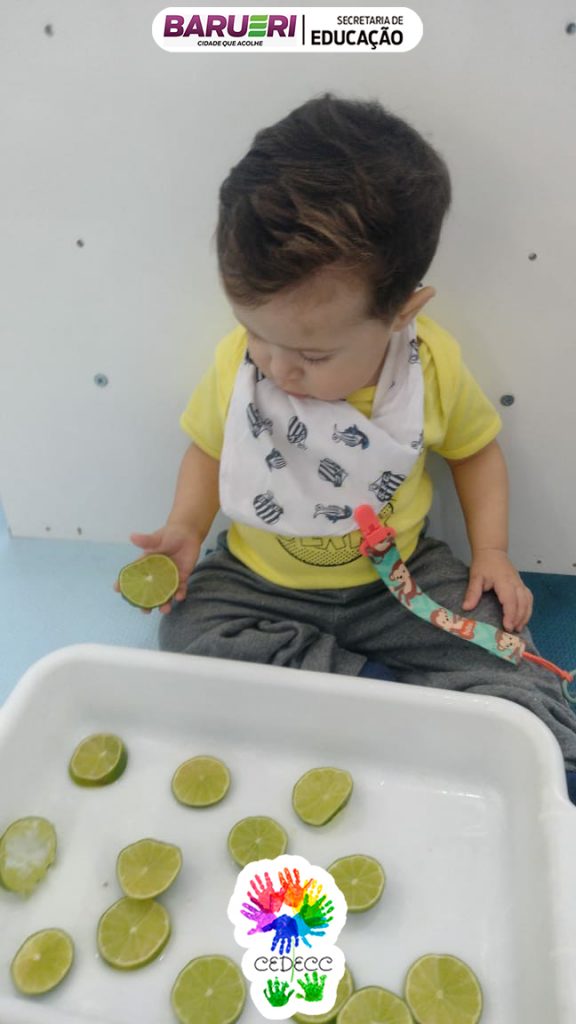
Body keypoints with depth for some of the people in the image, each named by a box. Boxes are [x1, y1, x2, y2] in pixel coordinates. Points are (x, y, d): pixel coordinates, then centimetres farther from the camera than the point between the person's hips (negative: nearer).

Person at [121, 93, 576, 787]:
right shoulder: (236, 363, -16)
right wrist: (184, 529, -14)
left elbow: (475, 448, 3)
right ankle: (375, 679, -16)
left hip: (398, 578, -1)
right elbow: (209, 448, 2)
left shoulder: (435, 368, -16)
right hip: (260, 582, 2)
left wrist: (491, 552, -5)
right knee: (184, 631, -21)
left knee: (508, 664, -13)